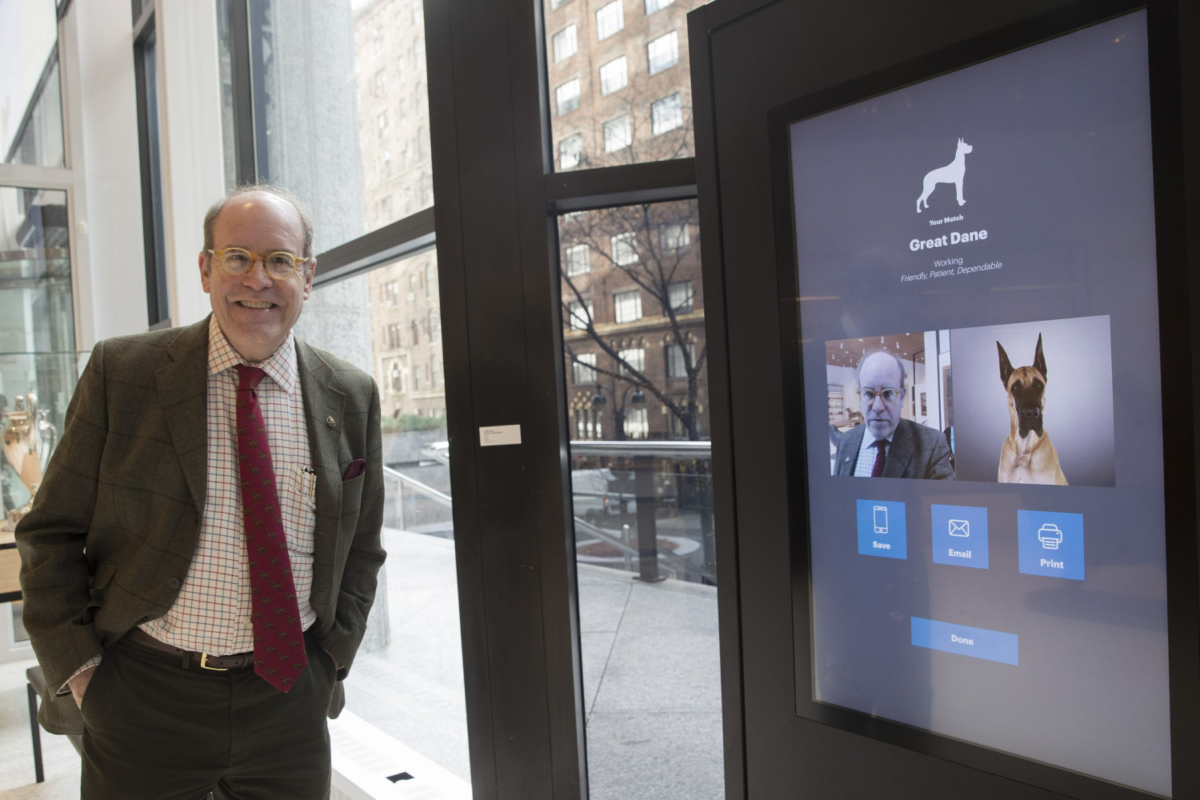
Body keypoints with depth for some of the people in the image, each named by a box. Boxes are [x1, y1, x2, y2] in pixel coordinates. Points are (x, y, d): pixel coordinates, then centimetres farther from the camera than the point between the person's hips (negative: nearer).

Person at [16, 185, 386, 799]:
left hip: (289, 698, 2)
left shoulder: (351, 398, 0)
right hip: (141, 701, -1)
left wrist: (329, 660, 2)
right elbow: (51, 535, -1)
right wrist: (79, 671, -6)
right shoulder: (120, 373, -5)